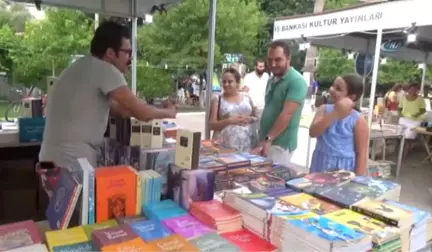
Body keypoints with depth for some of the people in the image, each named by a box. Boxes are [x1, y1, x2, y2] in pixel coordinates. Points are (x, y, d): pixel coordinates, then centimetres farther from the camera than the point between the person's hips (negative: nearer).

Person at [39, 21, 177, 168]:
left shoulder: (87, 67, 14)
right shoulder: (104, 69, -15)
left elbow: (116, 108, 18)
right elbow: (141, 112, -18)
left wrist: (159, 111, 13)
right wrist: (168, 112, 2)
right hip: (73, 162, -9)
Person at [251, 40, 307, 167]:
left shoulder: (296, 81, -14)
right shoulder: (272, 80, 13)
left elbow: (287, 114, -22)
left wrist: (268, 140, -24)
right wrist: (263, 139, 14)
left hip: (280, 145, -8)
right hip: (266, 141, 8)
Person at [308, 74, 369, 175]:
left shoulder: (358, 120, -9)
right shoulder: (324, 109, 1)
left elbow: (362, 154, -7)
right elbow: (313, 132, -15)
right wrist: (335, 113, -20)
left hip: (344, 168, -3)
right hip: (320, 165, 4)